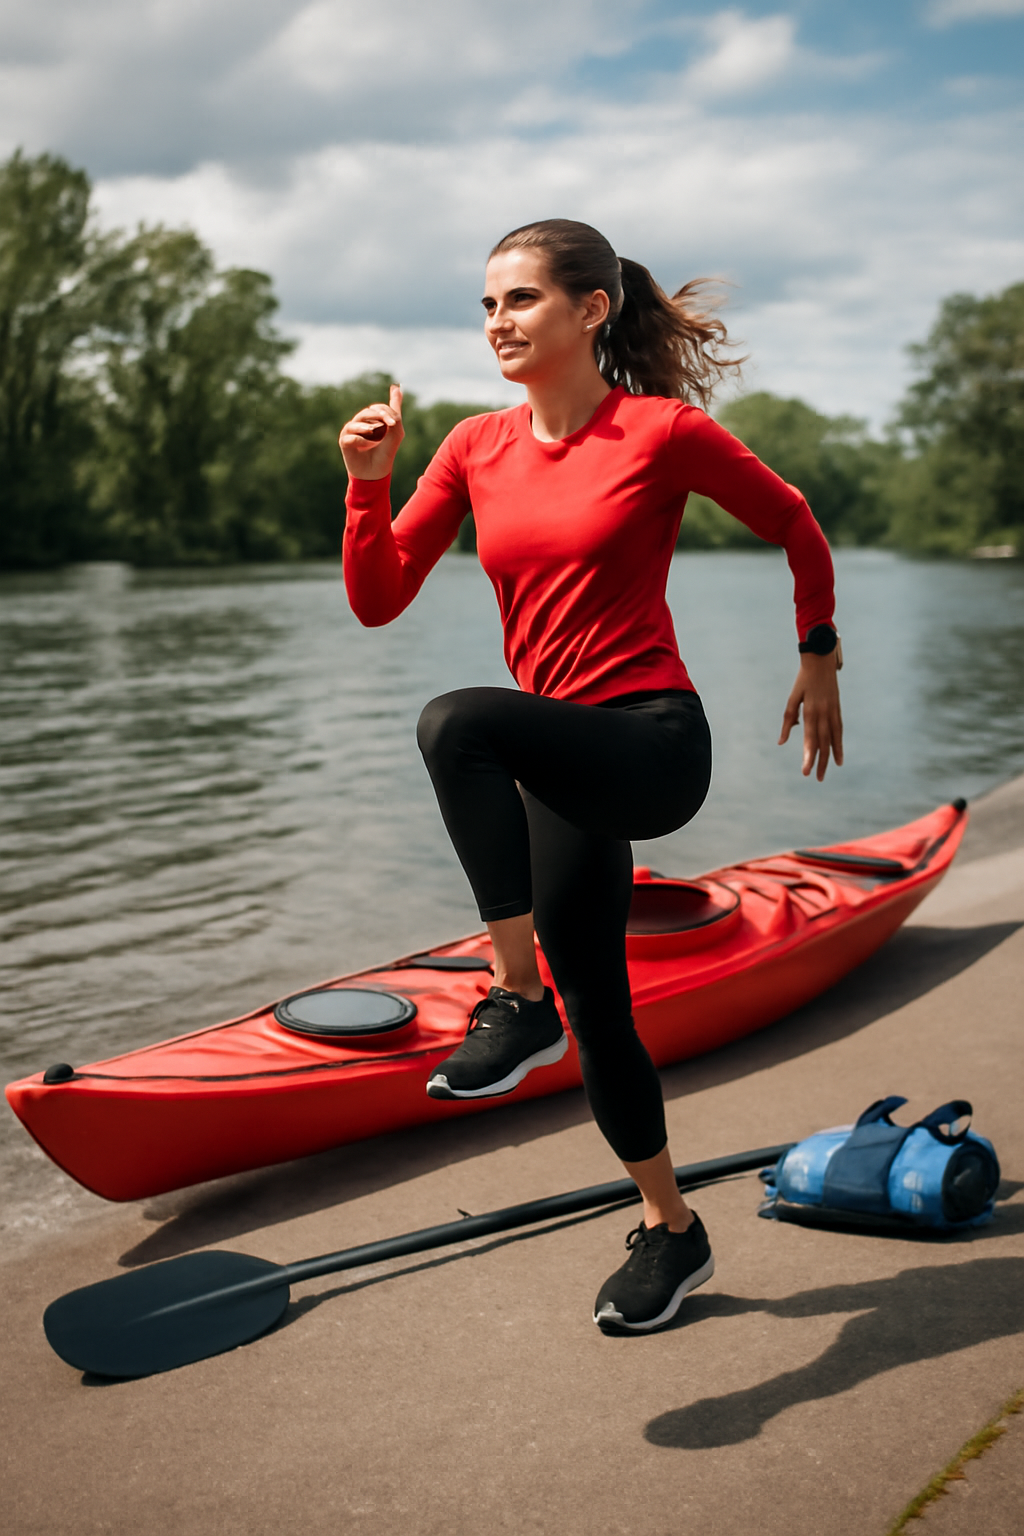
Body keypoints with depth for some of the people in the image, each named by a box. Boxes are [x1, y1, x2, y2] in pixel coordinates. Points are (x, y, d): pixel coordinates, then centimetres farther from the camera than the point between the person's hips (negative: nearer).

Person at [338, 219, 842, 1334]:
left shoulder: (663, 432, -8)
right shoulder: (478, 448, 7)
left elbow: (796, 528, 7)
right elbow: (376, 600, 4)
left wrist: (818, 660, 12)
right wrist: (369, 481, -9)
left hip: (651, 740, -6)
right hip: (562, 760, 7)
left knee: (455, 723, -33)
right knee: (592, 1004, 12)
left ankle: (518, 1001, -21)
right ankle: (670, 1229, 33)